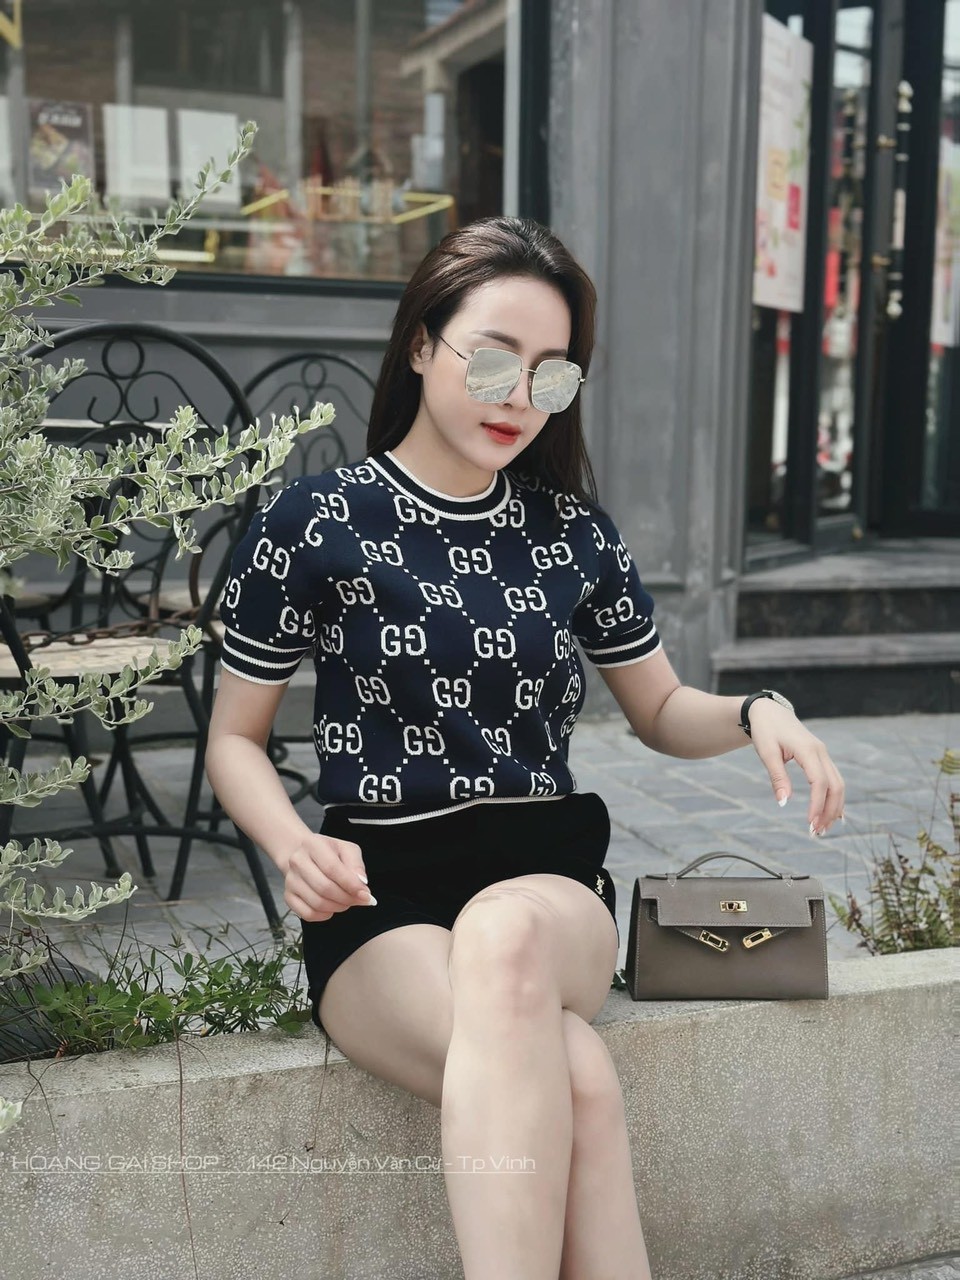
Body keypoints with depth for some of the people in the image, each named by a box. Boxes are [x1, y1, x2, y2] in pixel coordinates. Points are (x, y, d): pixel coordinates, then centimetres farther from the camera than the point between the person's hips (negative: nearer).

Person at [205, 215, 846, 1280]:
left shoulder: (571, 531, 9)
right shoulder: (316, 524, 0)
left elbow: (661, 713, 19)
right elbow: (235, 737, 5)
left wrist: (755, 714, -4)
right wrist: (294, 848, -17)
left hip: (550, 881, 2)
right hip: (382, 896, -2)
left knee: (505, 935, -37)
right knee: (577, 1084, -33)